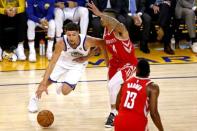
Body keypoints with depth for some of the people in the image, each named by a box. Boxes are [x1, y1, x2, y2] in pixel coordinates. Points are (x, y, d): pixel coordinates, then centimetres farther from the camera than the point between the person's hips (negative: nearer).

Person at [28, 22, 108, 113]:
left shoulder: (86, 41, -36)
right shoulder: (61, 43, -35)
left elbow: (102, 43, -18)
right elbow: (52, 63, -34)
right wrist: (43, 84, -40)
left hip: (78, 64, -1)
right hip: (63, 61, 1)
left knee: (65, 91, -11)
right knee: (47, 80, 2)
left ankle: (65, 85, 27)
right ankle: (35, 98, 33)